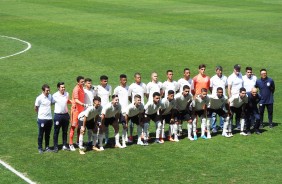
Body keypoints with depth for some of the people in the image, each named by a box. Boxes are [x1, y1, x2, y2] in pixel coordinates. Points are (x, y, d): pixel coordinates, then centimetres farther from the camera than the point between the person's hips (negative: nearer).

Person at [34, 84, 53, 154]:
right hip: (42, 119, -5)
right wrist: (40, 114, 9)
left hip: (49, 118, 5)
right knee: (41, 134, 5)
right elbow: (35, 108, -2)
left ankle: (47, 147, 24)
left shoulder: (50, 96, 3)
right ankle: (40, 148, 16)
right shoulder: (39, 98, -13)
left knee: (48, 134, 13)